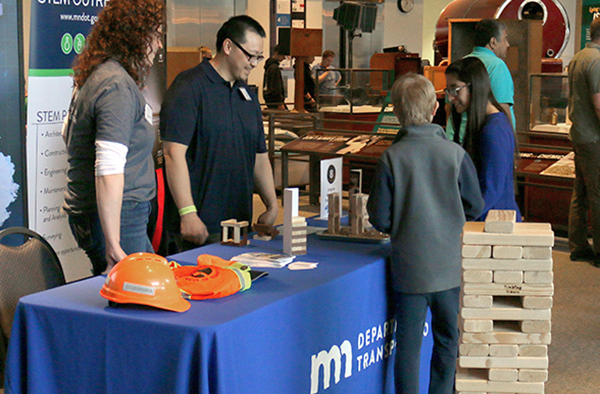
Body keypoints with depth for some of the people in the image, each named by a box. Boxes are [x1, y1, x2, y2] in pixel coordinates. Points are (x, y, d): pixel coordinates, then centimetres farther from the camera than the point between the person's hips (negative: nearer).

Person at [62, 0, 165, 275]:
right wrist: (113, 245, -27)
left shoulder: (92, 77, 13)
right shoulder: (119, 87, -19)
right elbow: (109, 171, -26)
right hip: (116, 218, -10)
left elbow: (69, 135, 28)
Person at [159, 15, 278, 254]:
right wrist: (187, 214, -21)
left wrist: (272, 207, 15)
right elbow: (175, 153, -16)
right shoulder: (189, 87, -8)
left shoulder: (248, 96, 18)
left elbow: (260, 158, 23)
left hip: (240, 224, 7)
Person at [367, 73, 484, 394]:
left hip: (409, 267, -1)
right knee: (447, 338, 17)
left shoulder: (391, 158, -12)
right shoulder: (455, 153, -7)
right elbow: (475, 206, 2)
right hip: (448, 265, 2)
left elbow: (379, 218, -8)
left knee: (408, 343, 7)